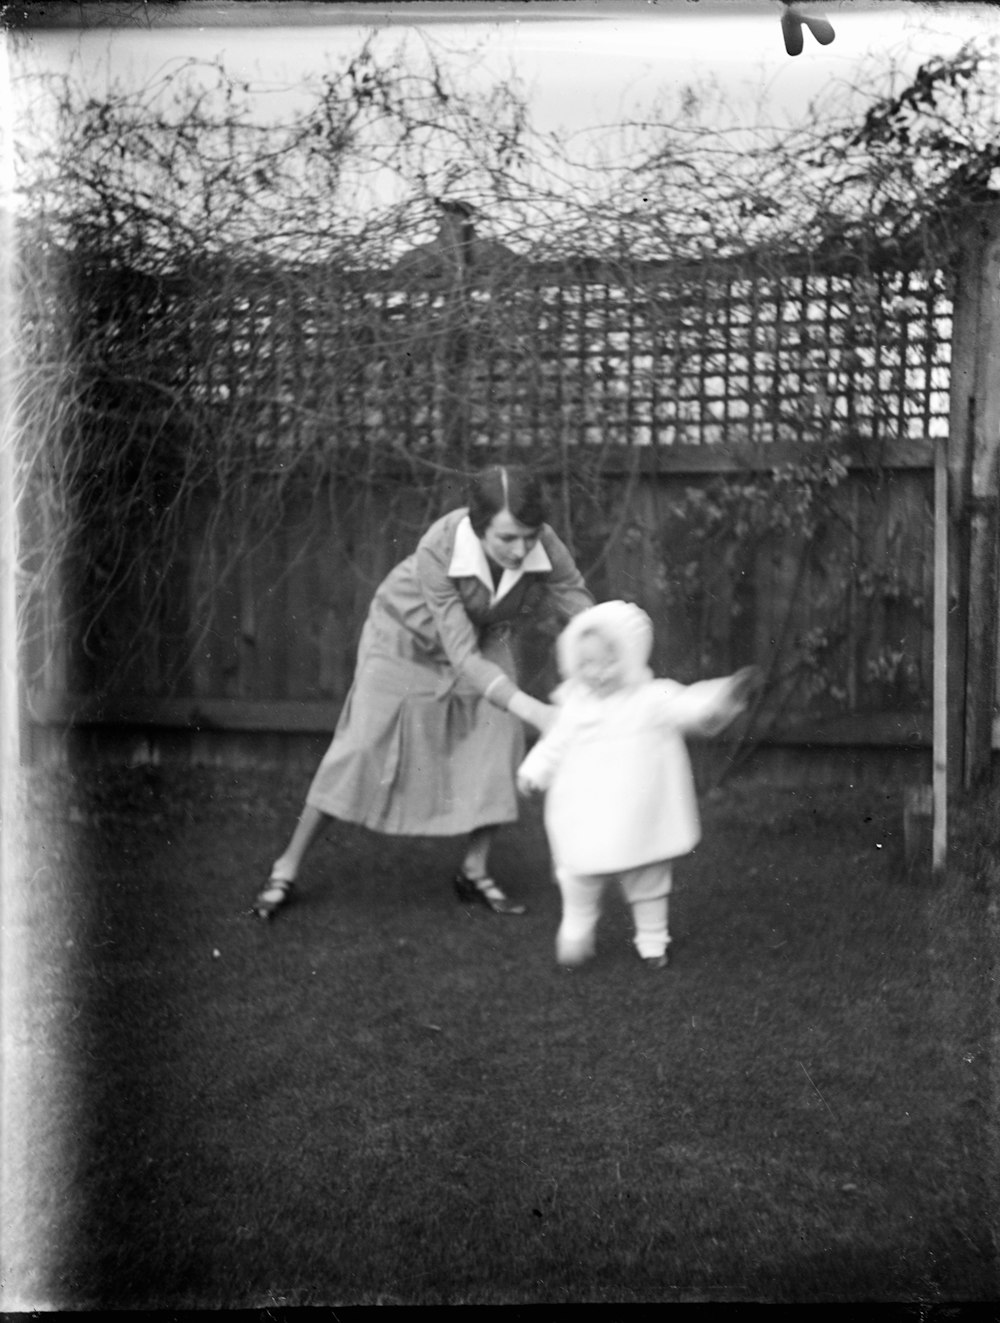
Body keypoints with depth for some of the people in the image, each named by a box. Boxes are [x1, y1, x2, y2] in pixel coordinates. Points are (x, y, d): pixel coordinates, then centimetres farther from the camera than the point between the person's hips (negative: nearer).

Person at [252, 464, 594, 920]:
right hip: (409, 636, -3)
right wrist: (536, 712, -50)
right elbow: (463, 659, -40)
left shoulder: (544, 546, -32)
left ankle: (475, 871, 8)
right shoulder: (436, 552, -40)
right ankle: (286, 869, 11)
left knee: (501, 740, -12)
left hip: (484, 635, 3)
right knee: (362, 748, -3)